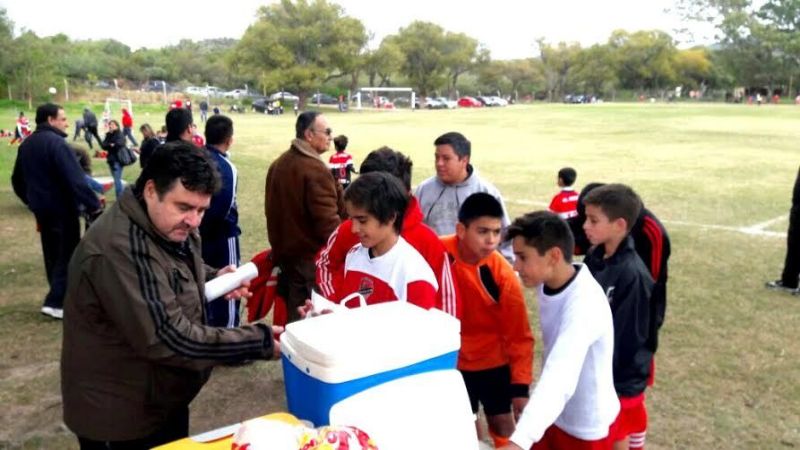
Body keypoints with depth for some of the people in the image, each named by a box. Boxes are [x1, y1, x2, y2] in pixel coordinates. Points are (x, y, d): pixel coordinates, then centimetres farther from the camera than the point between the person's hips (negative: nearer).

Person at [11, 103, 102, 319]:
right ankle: (55, 302, -4)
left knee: (53, 255, 17)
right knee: (67, 255, -2)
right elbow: (76, 179, -25)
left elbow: (17, 181, 18)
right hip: (62, 209, -9)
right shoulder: (56, 143, -18)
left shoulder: (26, 145, 10)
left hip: (41, 209, 9)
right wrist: (94, 206, -24)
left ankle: (60, 296, 26)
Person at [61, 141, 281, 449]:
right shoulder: (119, 250, -31)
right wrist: (261, 343, -31)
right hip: (121, 418, -9)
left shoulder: (170, 228, 0)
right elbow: (168, 338, -33)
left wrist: (213, 278, -3)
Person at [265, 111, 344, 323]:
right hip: (312, 258, -9)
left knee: (291, 316, 18)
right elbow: (328, 221, -22)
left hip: (284, 252, 9)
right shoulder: (315, 169, -20)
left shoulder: (278, 164, 9)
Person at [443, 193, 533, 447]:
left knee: (503, 428, 10)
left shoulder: (503, 275, -23)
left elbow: (518, 335, -15)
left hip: (492, 362, -1)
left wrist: (520, 385, -17)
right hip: (450, 361, 2)